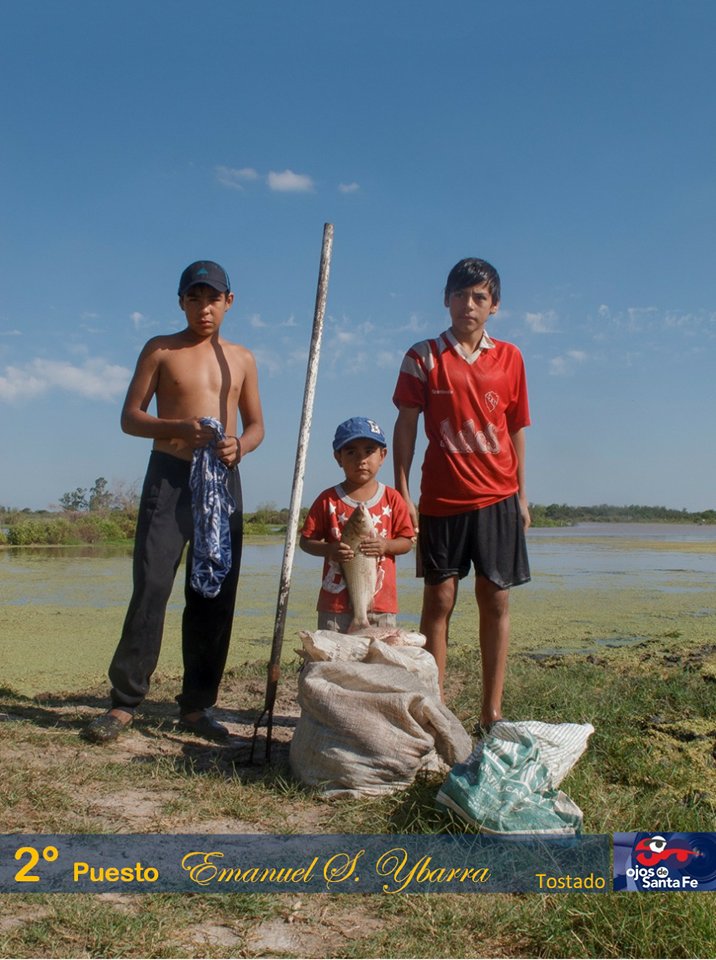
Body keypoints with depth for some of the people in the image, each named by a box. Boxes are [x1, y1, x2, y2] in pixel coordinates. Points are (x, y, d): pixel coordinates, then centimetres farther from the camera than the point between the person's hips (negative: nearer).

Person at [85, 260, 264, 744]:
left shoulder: (242, 358, 15)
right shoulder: (160, 350, 7)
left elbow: (256, 425, 16)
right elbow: (130, 417, 2)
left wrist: (239, 445, -8)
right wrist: (180, 428, -16)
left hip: (224, 480, 3)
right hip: (169, 475, -3)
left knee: (215, 595, 2)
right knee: (151, 585, -11)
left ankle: (197, 704, 11)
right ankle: (125, 701, -2)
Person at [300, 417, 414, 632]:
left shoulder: (392, 499, 4)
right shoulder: (328, 499, 1)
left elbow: (406, 541, 6)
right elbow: (305, 540, 2)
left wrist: (386, 546, -14)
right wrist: (328, 549, -17)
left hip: (381, 602, 1)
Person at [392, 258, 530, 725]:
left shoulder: (509, 358, 8)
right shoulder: (423, 357, 1)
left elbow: (516, 430, 11)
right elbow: (406, 426, 0)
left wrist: (521, 494, 10)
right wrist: (402, 492, -6)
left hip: (498, 498, 2)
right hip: (441, 498, -2)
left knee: (496, 599, 4)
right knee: (439, 599, 1)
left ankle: (492, 710, 13)